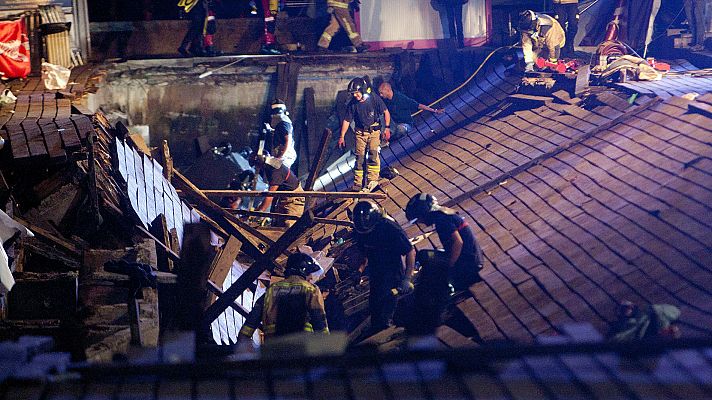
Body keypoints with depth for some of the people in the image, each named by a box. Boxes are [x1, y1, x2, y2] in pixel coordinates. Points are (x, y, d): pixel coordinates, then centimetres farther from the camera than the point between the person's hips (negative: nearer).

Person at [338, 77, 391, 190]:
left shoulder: (374, 99, -15)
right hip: (360, 133, 2)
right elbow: (346, 121, -1)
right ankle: (357, 184, 5)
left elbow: (386, 112, -3)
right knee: (359, 156, -1)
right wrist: (341, 137, 0)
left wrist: (387, 128, -7)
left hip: (374, 131, -2)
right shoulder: (352, 104, -9)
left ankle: (373, 180, -16)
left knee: (373, 153, -17)